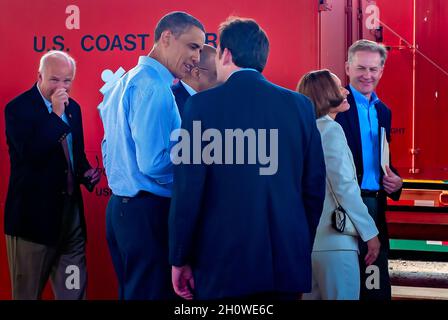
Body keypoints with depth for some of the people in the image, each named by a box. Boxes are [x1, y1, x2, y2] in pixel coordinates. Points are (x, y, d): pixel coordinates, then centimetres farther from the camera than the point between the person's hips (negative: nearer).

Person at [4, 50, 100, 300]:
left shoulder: (73, 107, 9)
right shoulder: (18, 108, -10)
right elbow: (30, 155, -24)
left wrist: (86, 172, 0)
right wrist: (56, 114, -25)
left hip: (71, 209, 6)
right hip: (34, 212, -6)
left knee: (74, 291, 9)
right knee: (28, 291, 7)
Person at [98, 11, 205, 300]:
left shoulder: (125, 81, 15)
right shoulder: (154, 86, -16)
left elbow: (111, 150, 20)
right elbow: (153, 163, -22)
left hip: (120, 207, 10)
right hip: (149, 211, -10)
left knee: (131, 290, 18)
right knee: (153, 292, -2)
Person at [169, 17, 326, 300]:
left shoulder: (203, 104, -6)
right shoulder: (300, 105, 4)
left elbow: (188, 190, -8)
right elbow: (315, 186, 6)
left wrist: (180, 259, 0)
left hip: (224, 261, -3)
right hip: (288, 260, 4)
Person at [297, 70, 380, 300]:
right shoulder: (330, 129, -9)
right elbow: (344, 187, -15)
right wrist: (370, 232, -10)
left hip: (308, 238, 9)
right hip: (333, 240, -9)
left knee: (313, 296, 13)